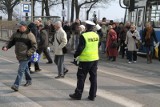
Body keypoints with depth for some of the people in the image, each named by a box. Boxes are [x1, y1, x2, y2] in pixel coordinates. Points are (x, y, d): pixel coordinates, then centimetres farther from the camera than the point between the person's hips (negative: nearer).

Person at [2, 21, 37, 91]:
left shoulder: (30, 35, -11)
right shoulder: (16, 34, 7)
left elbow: (34, 46, -11)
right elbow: (11, 42, 13)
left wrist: (28, 53, -23)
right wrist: (6, 47, -7)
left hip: (25, 56, -6)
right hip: (19, 55, 6)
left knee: (21, 70, -11)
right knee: (25, 68, 21)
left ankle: (16, 85, -13)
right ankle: (29, 81, 39)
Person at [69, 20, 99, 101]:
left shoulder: (84, 36, -15)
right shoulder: (96, 35, 3)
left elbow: (80, 48, -16)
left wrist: (75, 55, -2)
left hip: (85, 59, -5)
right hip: (95, 59, 6)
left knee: (81, 77, 5)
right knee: (93, 77, 10)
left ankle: (78, 94, 11)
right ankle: (92, 95, 14)